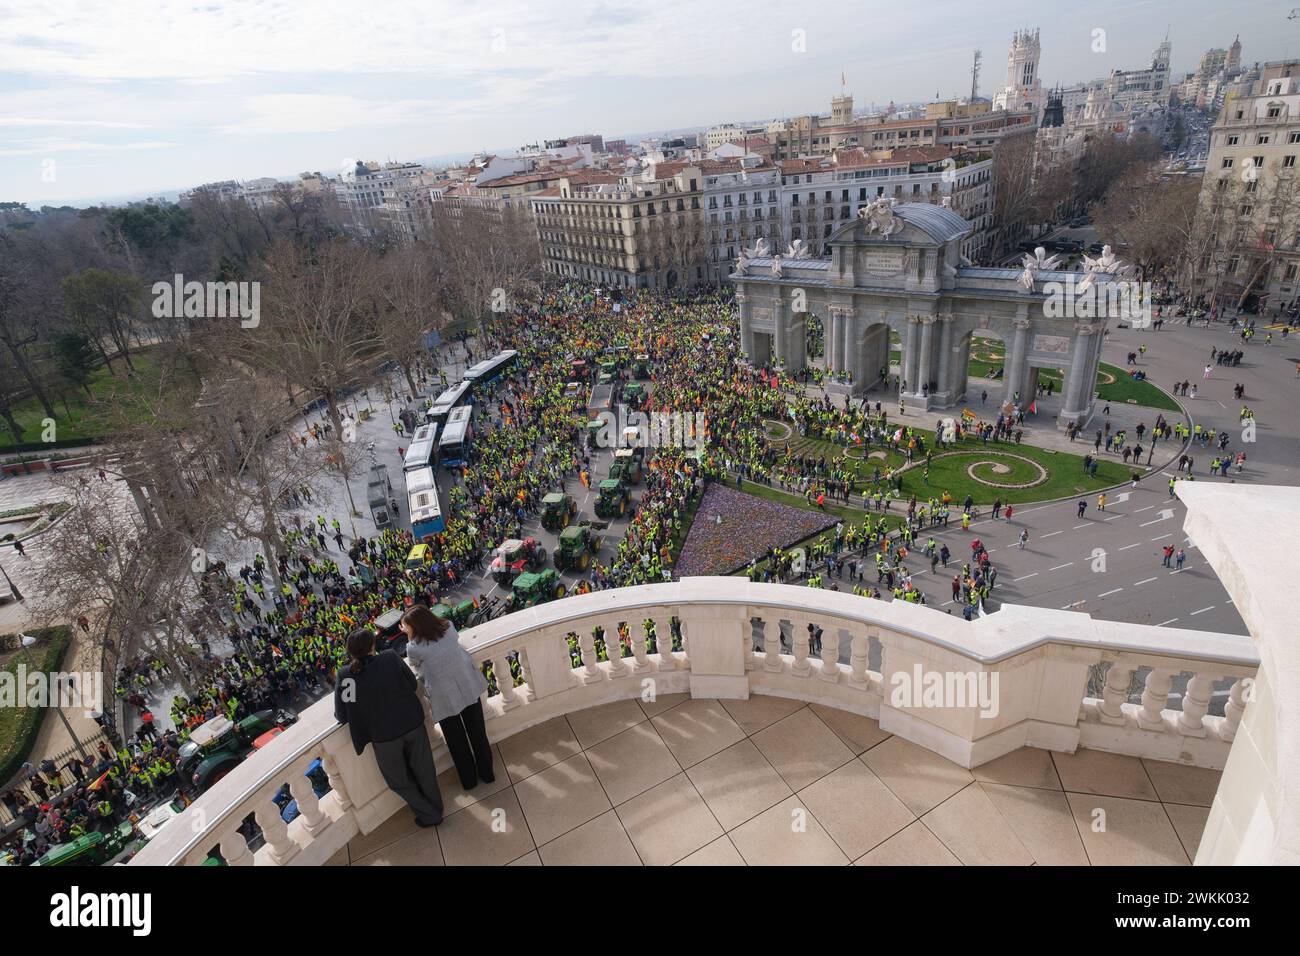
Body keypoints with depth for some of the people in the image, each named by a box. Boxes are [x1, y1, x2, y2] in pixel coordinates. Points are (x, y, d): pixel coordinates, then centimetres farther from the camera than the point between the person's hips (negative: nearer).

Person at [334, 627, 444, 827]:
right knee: (423, 769, 25)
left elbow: (342, 717, -10)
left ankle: (429, 815, 34)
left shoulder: (344, 675, -18)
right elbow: (412, 684, -4)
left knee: (399, 780, 24)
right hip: (412, 723, 2)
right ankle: (435, 806, 44)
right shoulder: (391, 658, -17)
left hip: (383, 736, -1)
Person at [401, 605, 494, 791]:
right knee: (478, 734, 21)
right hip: (469, 689, 3)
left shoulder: (414, 648, -24)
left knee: (457, 742, 20)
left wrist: (412, 637, 3)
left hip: (445, 699, -3)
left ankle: (469, 780, 38)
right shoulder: (449, 627, -12)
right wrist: (413, 634, 9)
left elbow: (416, 667, -2)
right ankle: (487, 773, 38)